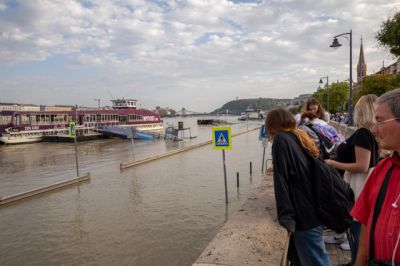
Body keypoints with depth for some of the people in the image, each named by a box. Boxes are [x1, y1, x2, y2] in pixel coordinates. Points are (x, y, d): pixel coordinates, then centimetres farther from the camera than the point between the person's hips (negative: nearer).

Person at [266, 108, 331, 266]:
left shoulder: (281, 140, -13)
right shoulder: (301, 137, 11)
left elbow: (281, 180, -19)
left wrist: (285, 217, -18)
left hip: (304, 216, -8)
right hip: (314, 210, 8)